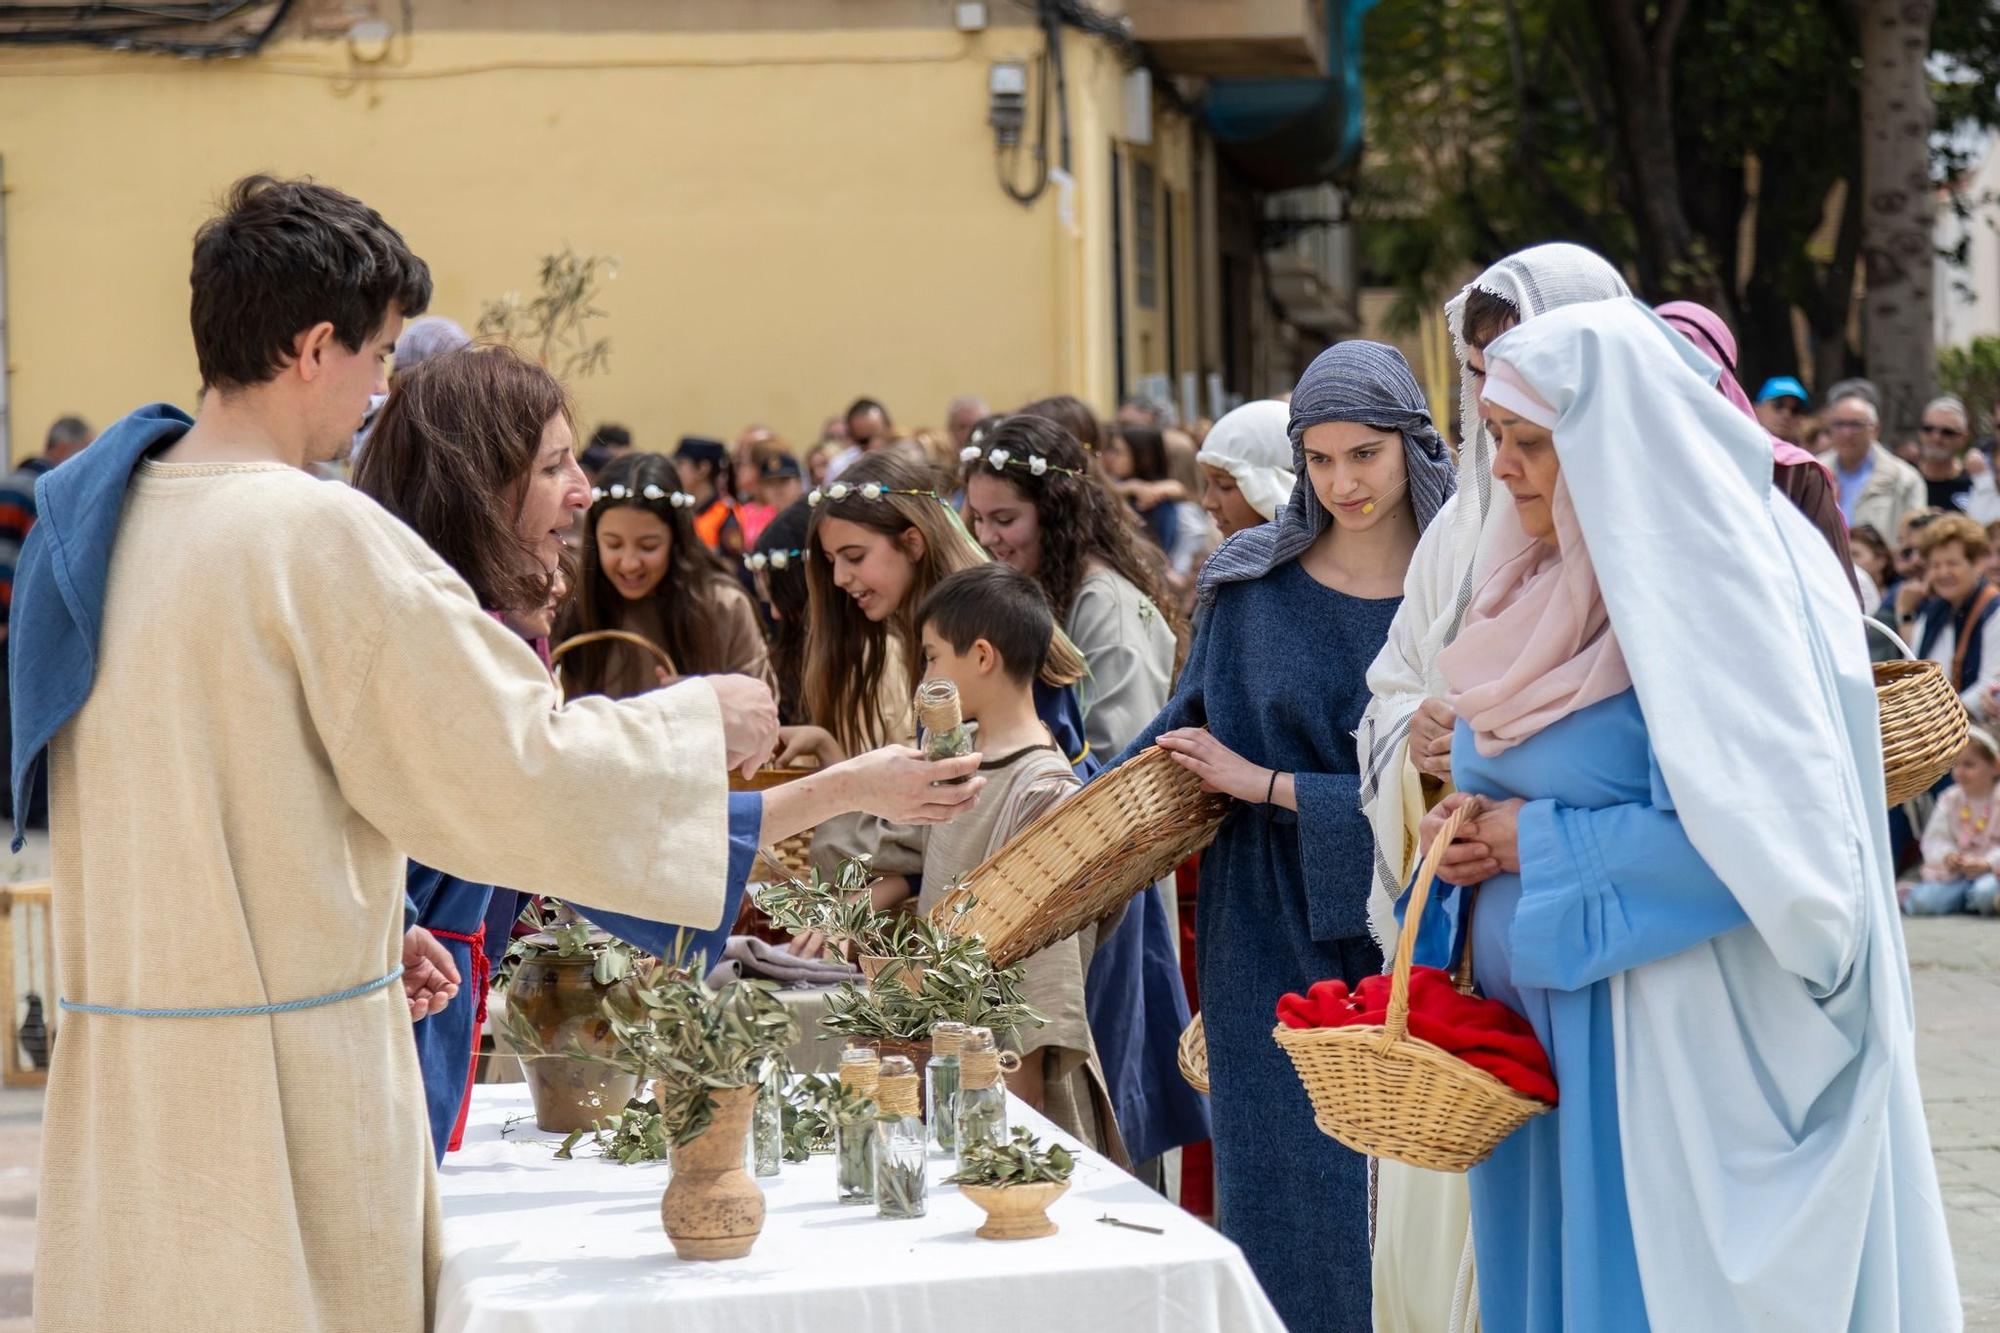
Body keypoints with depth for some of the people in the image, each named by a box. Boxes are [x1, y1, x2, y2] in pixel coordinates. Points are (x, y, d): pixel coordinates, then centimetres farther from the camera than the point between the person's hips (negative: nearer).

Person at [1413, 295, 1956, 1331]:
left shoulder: (1710, 587, -13)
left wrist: (1539, 845, -13)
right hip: (1535, 1027, 7)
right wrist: (1473, 837, -1)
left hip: (1667, 1044, -7)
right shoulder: (1546, 592, 10)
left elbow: (1754, 833, -21)